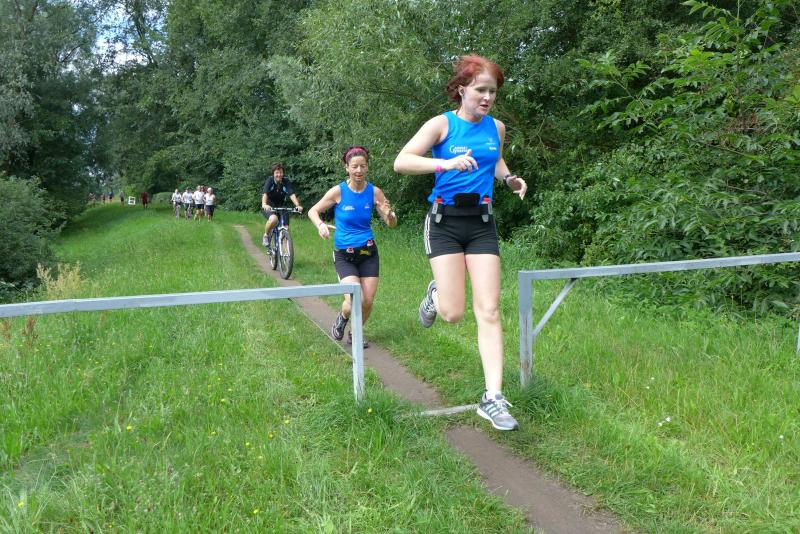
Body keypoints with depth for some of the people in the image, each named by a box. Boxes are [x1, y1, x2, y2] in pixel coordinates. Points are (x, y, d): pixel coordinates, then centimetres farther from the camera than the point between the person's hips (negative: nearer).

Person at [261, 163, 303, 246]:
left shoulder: (286, 182, -10)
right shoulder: (269, 181, -16)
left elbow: (292, 194, -23)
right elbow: (265, 194, -31)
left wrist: (298, 206, -41)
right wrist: (264, 204, -51)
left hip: (280, 207, 4)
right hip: (268, 207, -4)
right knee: (274, 219, -35)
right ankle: (266, 236, -9)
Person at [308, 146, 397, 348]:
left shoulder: (374, 192, -5)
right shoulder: (338, 191, -10)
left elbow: (392, 224, 1)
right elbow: (313, 211, 1)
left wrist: (389, 214, -22)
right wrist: (320, 225, -19)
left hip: (368, 252, 3)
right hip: (344, 255, -2)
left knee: (368, 302, 1)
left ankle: (355, 334, 30)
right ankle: (342, 317, 19)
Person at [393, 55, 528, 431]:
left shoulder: (496, 128, 8)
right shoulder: (442, 124, -6)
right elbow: (401, 162, -16)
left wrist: (510, 179, 6)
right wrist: (447, 164, -29)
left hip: (481, 222, 4)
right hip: (445, 220, -3)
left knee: (489, 311, -5)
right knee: (453, 314, -7)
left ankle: (492, 398, -1)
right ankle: (435, 294, 31)